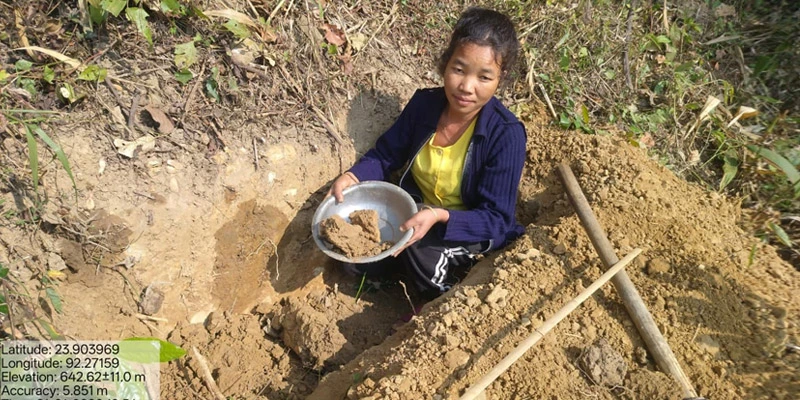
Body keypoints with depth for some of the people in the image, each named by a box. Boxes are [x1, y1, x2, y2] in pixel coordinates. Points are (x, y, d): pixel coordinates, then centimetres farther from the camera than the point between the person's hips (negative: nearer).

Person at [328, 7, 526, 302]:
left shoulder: (506, 135, -26)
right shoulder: (424, 103, -13)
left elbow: (495, 219, -25)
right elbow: (385, 155, -1)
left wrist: (439, 217, -41)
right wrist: (354, 177, -22)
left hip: (468, 229, -3)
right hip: (415, 210, 4)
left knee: (420, 249, -31)